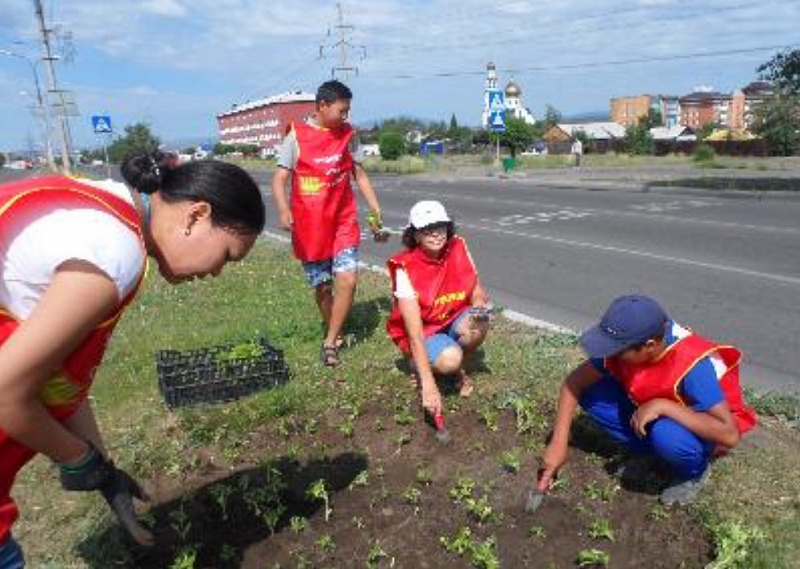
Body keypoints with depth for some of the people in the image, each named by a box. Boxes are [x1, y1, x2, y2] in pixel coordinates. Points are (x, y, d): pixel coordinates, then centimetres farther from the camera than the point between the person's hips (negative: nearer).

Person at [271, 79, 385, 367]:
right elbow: (280, 178, -7)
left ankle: (330, 342, -2)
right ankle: (334, 333, 30)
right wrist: (283, 209, -26)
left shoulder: (347, 134, 7)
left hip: (343, 220, 2)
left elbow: (359, 173, 13)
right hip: (309, 225, -2)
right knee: (322, 286, 7)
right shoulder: (296, 136, -4)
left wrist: (376, 211, 7)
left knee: (348, 279, -14)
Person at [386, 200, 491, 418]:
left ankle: (458, 370, 2)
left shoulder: (458, 249, -13)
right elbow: (415, 333, -30)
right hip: (423, 331, -4)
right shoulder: (406, 269, -25)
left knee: (477, 325, -30)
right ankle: (417, 363, 4)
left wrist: (480, 305, -30)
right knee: (449, 360, -33)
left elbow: (477, 292, -3)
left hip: (454, 321, 4)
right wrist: (428, 386, -37)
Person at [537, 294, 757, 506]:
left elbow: (730, 434, -39)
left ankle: (695, 472, -2)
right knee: (590, 393, -16)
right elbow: (575, 382, -15)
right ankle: (652, 451, 3)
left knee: (666, 436, -39)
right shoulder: (624, 345, -22)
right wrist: (558, 443, -22)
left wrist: (662, 406, -41)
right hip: (653, 414, 5)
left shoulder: (693, 365, -37)